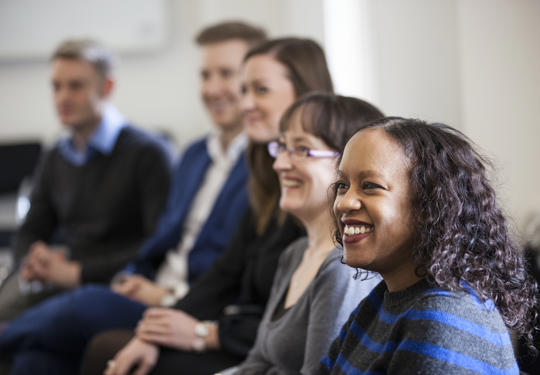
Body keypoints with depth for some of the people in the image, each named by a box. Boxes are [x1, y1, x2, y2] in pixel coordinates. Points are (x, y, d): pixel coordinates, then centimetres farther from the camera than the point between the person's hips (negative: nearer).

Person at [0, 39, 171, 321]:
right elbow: (29, 234, 24)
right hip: (49, 285, 6)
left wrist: (77, 271, -12)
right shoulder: (54, 160, 19)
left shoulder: (147, 154, -2)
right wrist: (32, 264, -1)